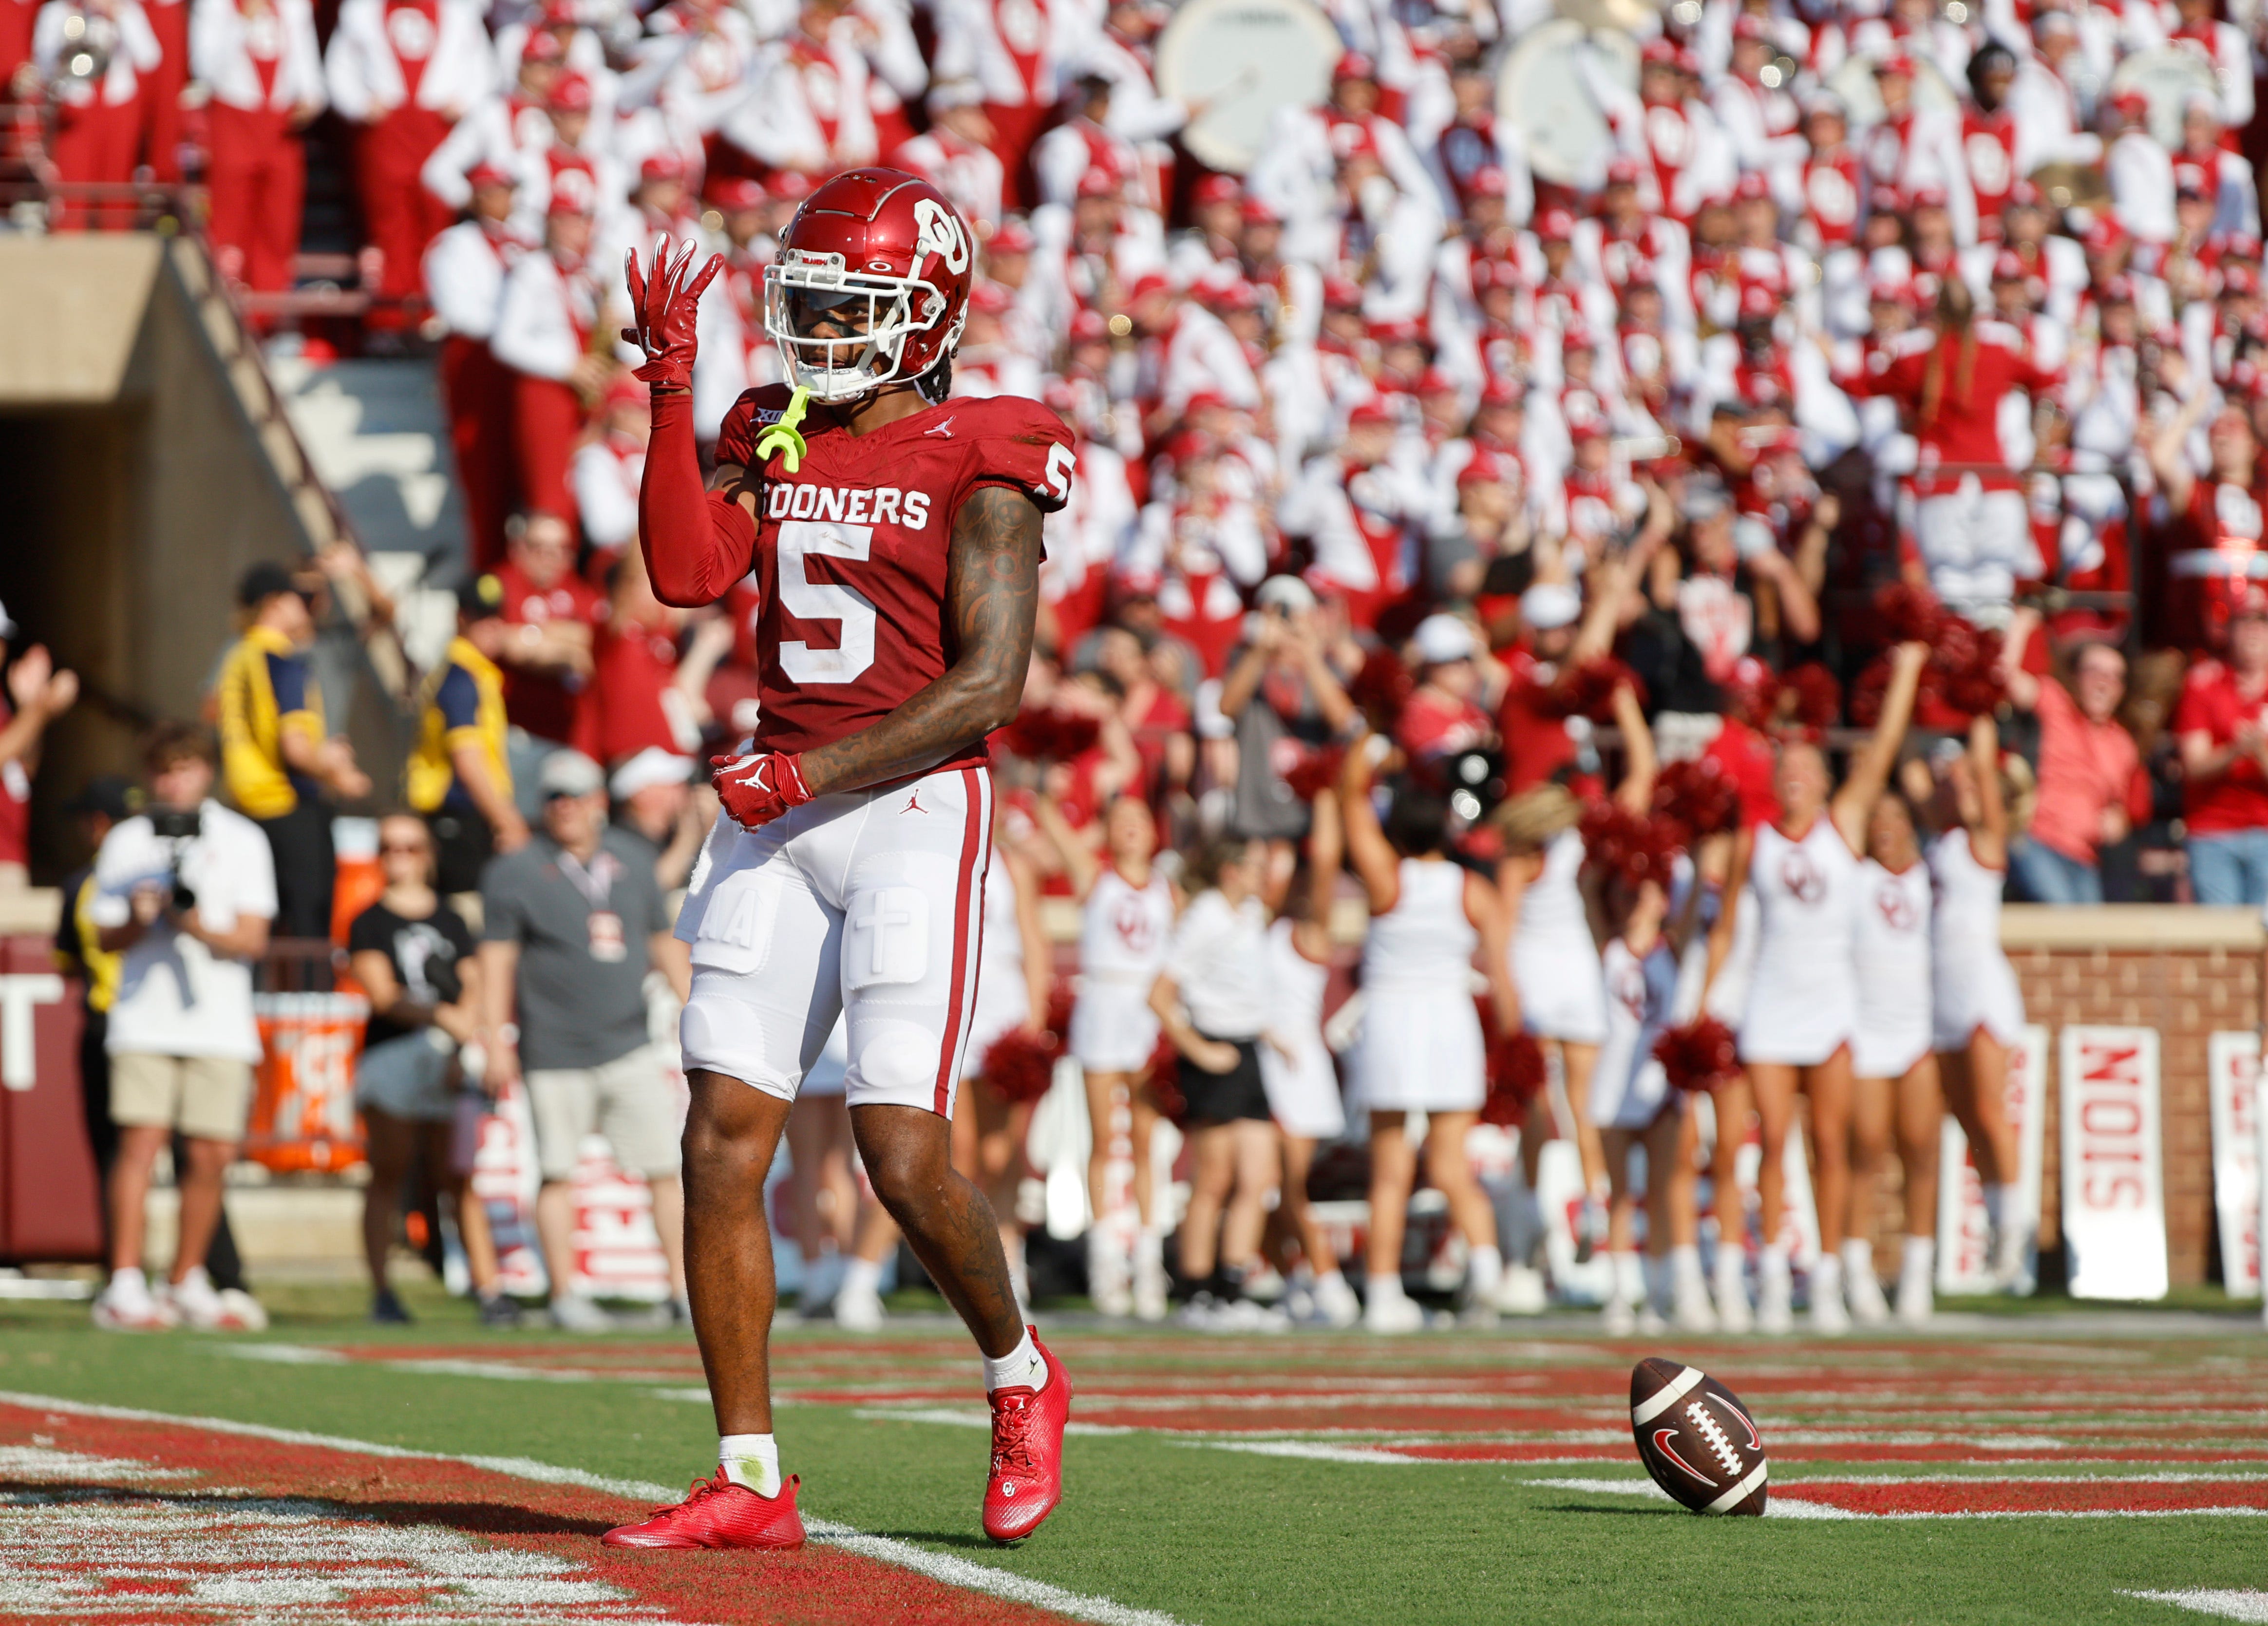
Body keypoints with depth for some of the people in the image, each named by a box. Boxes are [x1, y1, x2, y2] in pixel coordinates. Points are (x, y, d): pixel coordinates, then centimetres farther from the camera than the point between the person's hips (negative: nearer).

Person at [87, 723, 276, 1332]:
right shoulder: (126, 841, 8)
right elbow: (104, 938, 9)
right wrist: (138, 920, -12)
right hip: (144, 1022, -1)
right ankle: (125, 1287, -14)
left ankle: (187, 1282, 17)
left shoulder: (242, 840, 6)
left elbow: (253, 939, -1)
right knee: (141, 1140, -12)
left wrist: (198, 926, -19)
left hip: (220, 1024, 1)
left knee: (210, 1155, 1)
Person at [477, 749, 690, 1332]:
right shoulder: (515, 873, 0)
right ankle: (565, 1294, 5)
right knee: (558, 1173, -1)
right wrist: (497, 1042, -8)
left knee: (664, 1168, -1)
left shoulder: (633, 862, 13)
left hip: (629, 1047, 3)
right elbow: (498, 960, -2)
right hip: (554, 1052, -3)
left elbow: (664, 942, 21)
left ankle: (684, 1289, 4)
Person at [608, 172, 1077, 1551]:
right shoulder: (775, 442, 13)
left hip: (917, 813, -6)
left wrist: (815, 772, -17)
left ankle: (1023, 1381, 18)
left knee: (905, 1157, -11)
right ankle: (750, 1481, 3)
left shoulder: (979, 466, -5)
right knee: (723, 1142, -2)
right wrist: (674, 391, -7)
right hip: (780, 818, 6)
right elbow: (687, 573, -3)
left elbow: (991, 681, -13)